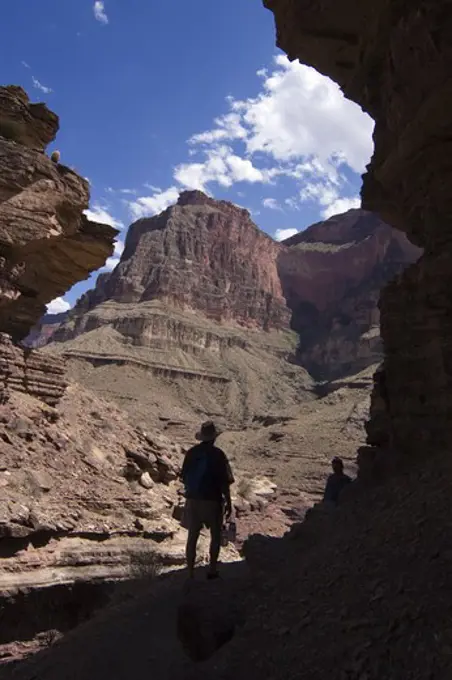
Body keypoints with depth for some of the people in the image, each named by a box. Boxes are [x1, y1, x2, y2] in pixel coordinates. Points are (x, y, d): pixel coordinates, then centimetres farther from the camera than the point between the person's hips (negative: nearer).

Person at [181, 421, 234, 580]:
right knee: (216, 535, 16)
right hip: (212, 501, -4)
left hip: (192, 500, 4)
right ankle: (212, 570, 14)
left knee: (192, 536, 11)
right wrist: (229, 503, -3)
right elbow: (224, 482, -11)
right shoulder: (217, 454, -12)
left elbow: (184, 477, 7)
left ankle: (190, 573, 14)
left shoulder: (191, 452, 1)